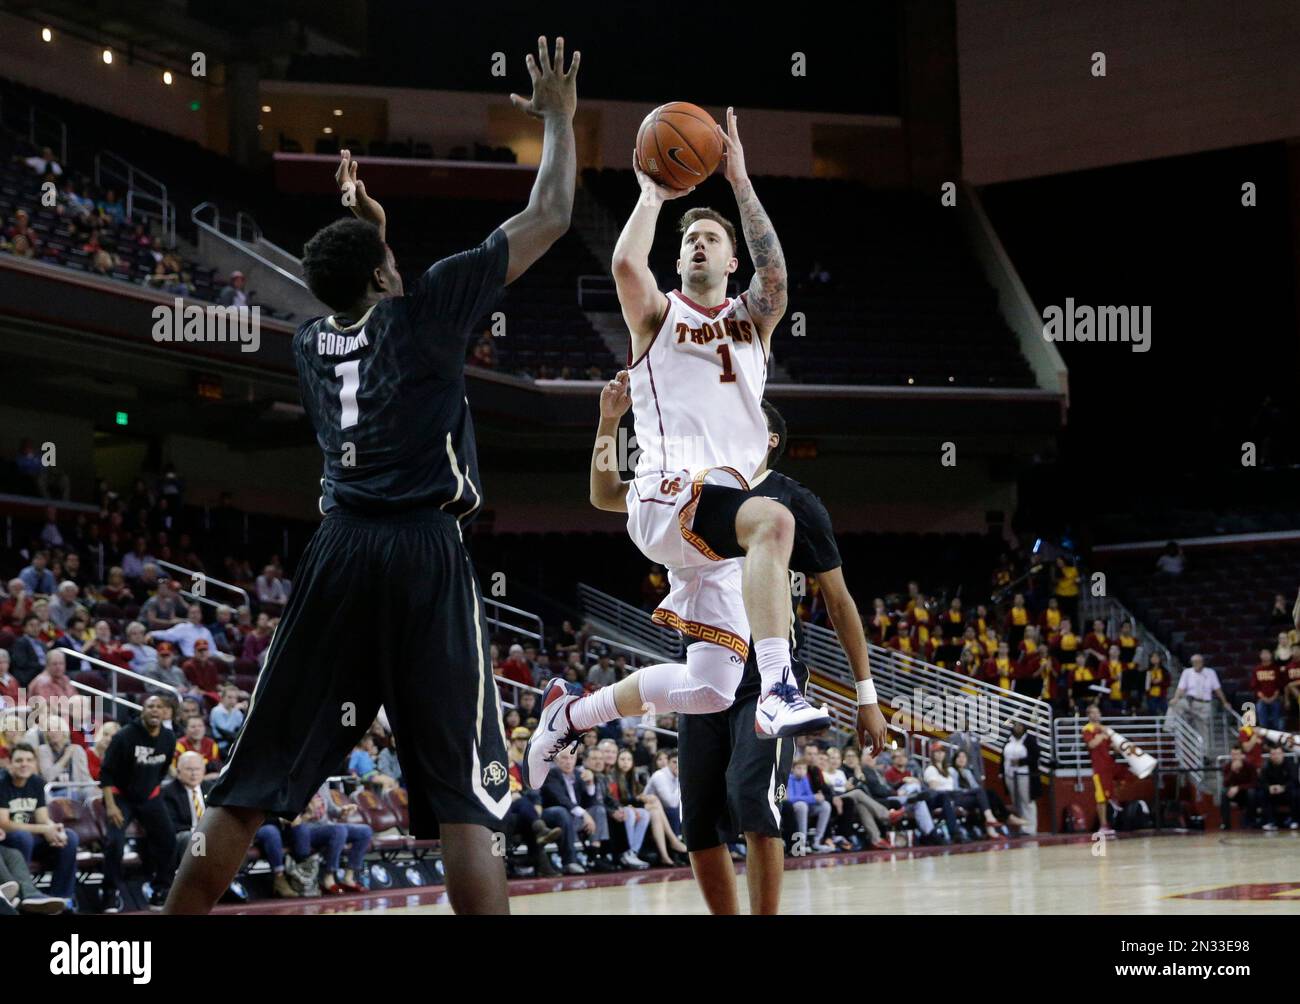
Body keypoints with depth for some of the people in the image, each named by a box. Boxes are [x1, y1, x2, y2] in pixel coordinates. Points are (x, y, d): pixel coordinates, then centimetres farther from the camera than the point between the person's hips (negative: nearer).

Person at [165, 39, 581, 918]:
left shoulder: (312, 342, 17)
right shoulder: (426, 310, 2)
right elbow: (550, 219, 7)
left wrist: (365, 230, 46)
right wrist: (559, 120, 19)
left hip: (339, 553, 5)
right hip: (426, 555, -5)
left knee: (250, 786, 8)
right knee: (462, 796, -4)